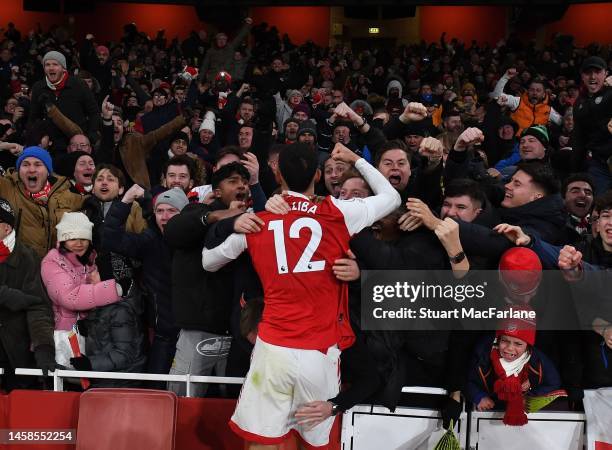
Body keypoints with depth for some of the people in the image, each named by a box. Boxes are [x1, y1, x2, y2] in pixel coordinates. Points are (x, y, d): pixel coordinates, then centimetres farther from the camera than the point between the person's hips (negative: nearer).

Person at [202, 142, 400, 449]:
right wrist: (356, 159, 25)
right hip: (321, 351, 0)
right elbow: (391, 197, 15)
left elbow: (209, 262, 18)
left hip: (273, 347, 1)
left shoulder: (256, 221, 2)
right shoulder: (338, 213, -3)